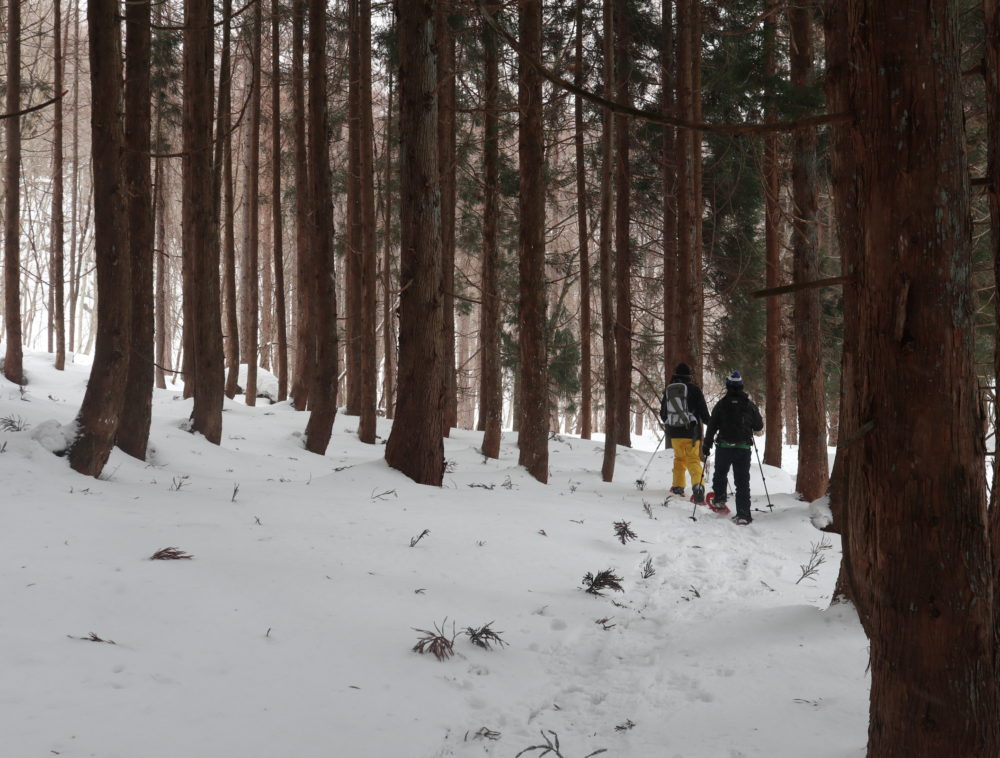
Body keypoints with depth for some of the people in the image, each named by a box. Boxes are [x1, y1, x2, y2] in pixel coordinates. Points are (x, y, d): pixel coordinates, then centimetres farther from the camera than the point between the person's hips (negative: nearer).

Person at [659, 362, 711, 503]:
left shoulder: (668, 390, 7)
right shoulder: (694, 389, -6)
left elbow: (662, 413, 17)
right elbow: (703, 411, -4)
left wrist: (667, 424, 37)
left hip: (674, 432, 3)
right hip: (691, 432, -3)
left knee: (679, 457, 21)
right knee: (693, 459, -4)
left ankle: (678, 487, 21)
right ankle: (698, 485, -24)